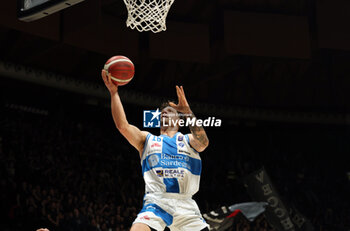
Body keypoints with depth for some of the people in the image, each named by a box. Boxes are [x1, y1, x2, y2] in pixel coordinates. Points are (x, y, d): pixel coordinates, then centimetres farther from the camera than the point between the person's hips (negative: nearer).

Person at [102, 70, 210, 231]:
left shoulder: (188, 140, 18)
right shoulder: (147, 139, 20)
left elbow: (203, 143, -7)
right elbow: (123, 126, 3)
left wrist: (188, 112, -18)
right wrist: (114, 92, -2)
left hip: (185, 205, 1)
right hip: (156, 202, -1)